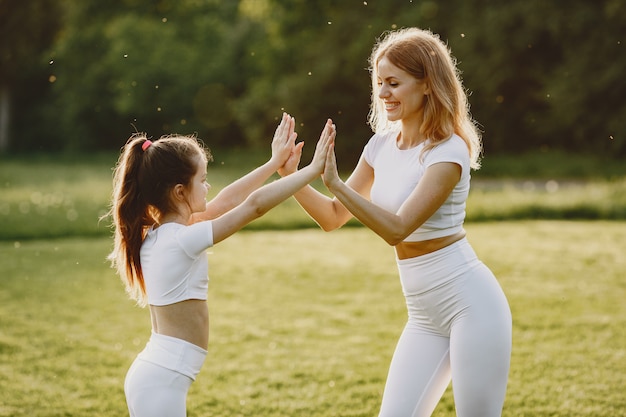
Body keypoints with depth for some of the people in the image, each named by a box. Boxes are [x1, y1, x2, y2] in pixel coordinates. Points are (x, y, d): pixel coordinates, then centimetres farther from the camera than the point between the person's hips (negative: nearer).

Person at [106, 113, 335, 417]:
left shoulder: (157, 233, 7)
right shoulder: (183, 239, -18)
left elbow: (224, 202, 17)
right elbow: (254, 205, -18)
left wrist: (275, 162, 21)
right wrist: (312, 169, -11)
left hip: (151, 374, 9)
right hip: (161, 381, -9)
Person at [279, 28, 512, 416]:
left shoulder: (448, 151, -16)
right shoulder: (382, 145, 6)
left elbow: (397, 229, -25)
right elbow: (333, 217, 11)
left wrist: (335, 182, -29)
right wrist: (292, 175, -4)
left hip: (470, 303, -7)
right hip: (424, 315, 7)